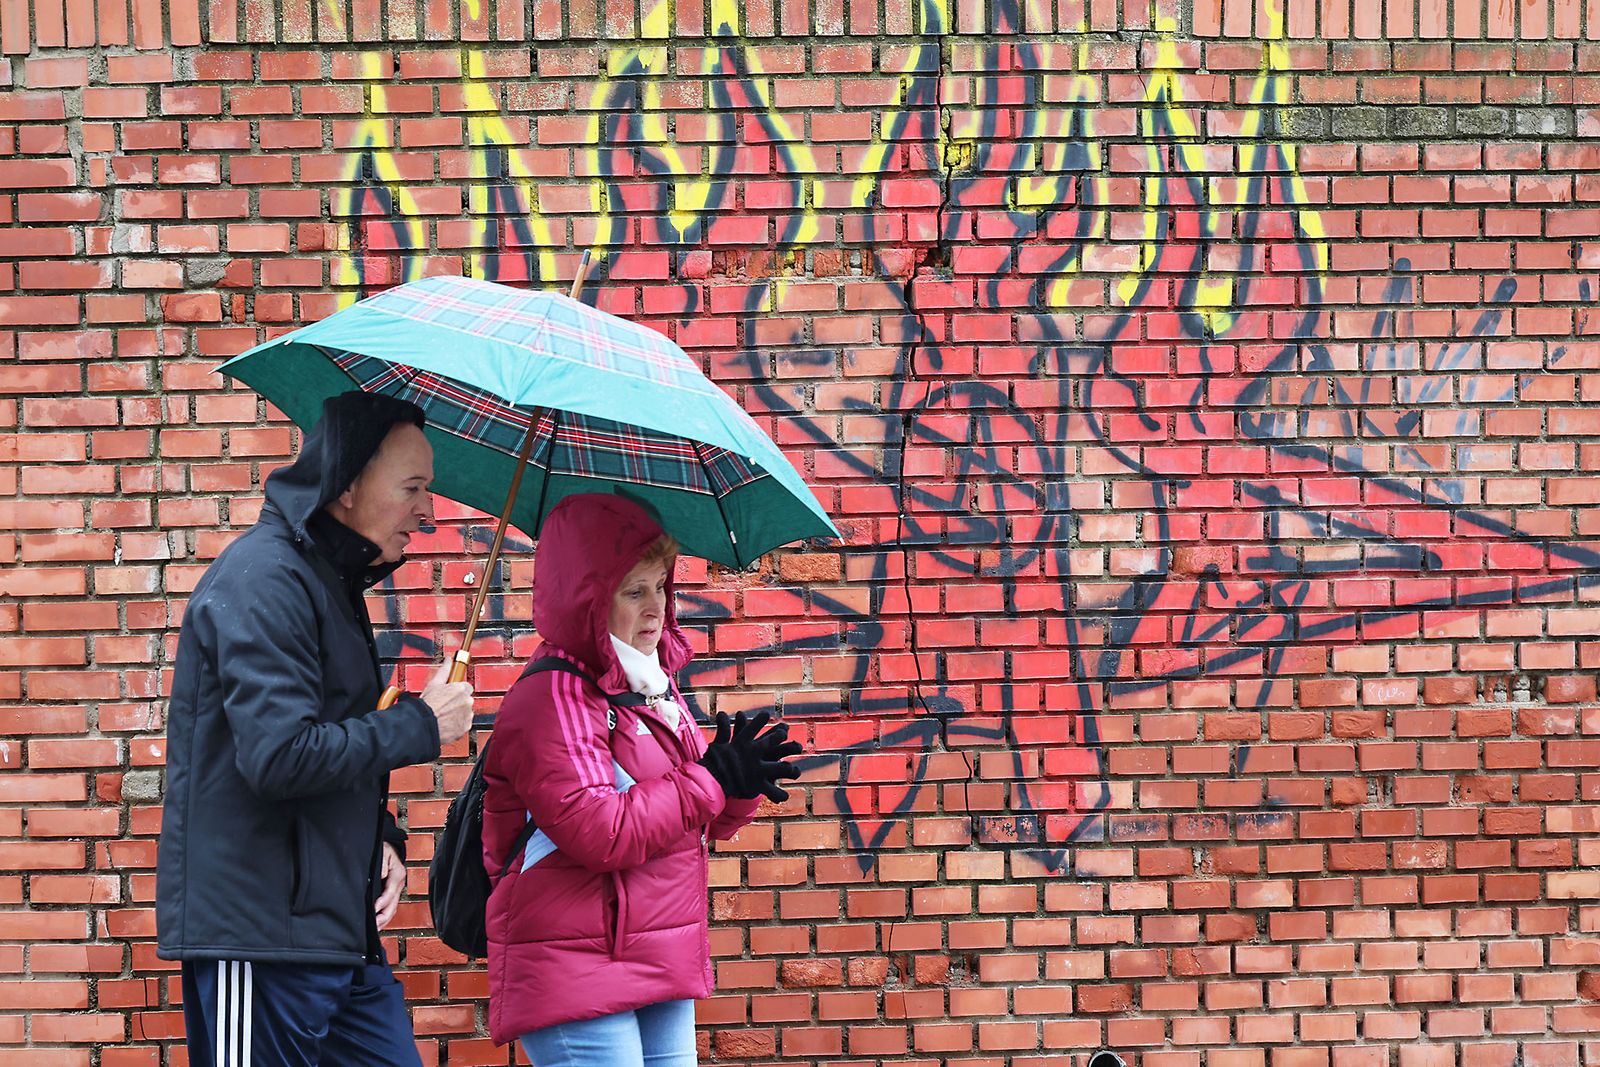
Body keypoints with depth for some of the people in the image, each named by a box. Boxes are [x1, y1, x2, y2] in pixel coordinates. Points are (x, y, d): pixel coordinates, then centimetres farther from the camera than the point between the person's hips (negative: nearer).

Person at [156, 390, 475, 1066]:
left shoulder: (332, 580, 17)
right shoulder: (264, 578, -15)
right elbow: (281, 756, -25)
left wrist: (379, 835, 7)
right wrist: (420, 726, -13)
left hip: (340, 929, 10)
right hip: (259, 935, -9)